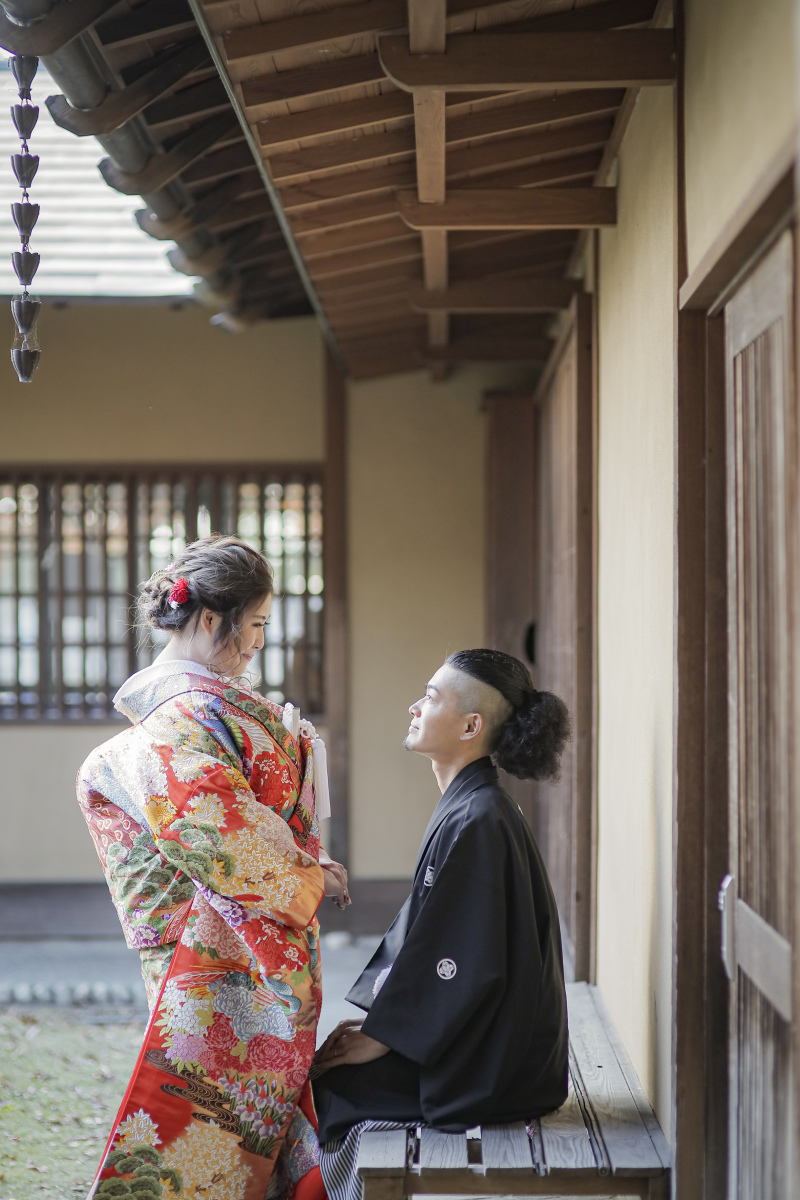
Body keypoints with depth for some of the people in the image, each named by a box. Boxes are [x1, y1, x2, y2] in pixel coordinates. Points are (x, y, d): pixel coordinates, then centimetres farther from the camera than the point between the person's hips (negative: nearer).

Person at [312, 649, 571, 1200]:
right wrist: (384, 1018, 10)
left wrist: (381, 1037, -14)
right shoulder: (468, 806, 10)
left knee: (320, 1088, -3)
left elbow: (463, 966, -23)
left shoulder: (476, 822, -21)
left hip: (485, 1071, -9)